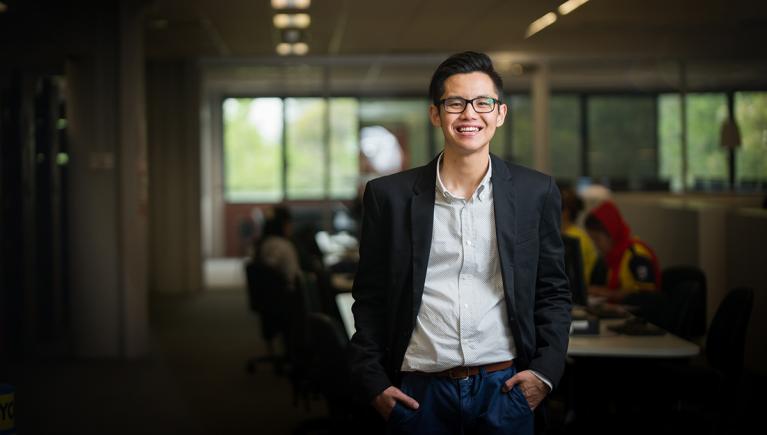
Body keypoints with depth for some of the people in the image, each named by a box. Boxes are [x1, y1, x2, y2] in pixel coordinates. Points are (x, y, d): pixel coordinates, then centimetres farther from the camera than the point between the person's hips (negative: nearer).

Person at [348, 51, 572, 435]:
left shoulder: (536, 192, 3)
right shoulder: (388, 195, 1)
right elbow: (369, 299, 6)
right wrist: (373, 383, -1)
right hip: (419, 392, 0)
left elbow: (553, 292, 8)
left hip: (505, 388, 1)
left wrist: (545, 371, -3)